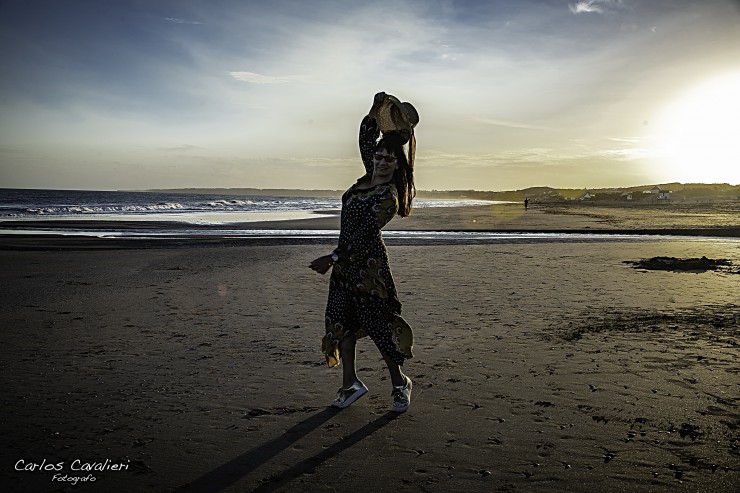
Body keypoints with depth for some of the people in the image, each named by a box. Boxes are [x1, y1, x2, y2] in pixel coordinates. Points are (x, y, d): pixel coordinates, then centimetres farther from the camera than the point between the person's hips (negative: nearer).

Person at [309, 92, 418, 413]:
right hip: (346, 262, 9)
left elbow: (363, 235, -22)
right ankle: (351, 383, 21)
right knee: (340, 320, 10)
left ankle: (399, 383, 19)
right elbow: (366, 136, 19)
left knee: (379, 323, 0)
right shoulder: (371, 174, 6)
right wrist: (376, 109, 7)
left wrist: (332, 259, -23)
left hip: (367, 264, -9)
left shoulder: (389, 196, -17)